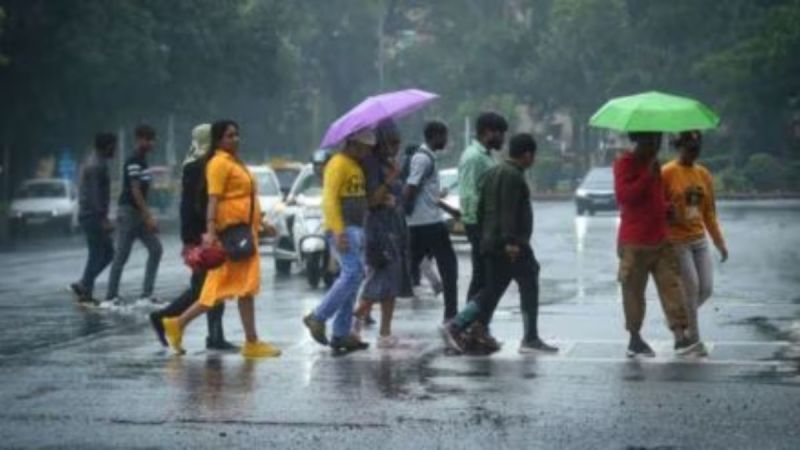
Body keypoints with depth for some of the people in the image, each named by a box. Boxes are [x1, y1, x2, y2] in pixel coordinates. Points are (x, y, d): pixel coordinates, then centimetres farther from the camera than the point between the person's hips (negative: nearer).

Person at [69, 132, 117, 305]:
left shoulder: (94, 162, 16)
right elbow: (95, 194, -22)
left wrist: (103, 217, 25)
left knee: (107, 252, 12)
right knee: (97, 255, -5)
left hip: (91, 215, 10)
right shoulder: (97, 165, -16)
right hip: (93, 215, -10)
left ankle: (82, 285, 12)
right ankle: (85, 293, -1)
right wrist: (103, 219, -25)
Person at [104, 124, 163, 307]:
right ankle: (111, 297, 2)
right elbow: (135, 191, -21)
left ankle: (146, 294, 5)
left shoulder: (143, 161, 13)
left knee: (155, 249, 4)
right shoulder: (133, 162, -15)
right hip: (129, 211, -9)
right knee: (122, 256, -5)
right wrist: (148, 217, -23)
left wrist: (149, 217, 18)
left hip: (139, 212, 9)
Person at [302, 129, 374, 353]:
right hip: (343, 229, -10)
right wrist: (339, 232, -25)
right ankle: (318, 317, -10)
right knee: (353, 272, -18)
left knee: (351, 277, 7)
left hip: (356, 229, 10)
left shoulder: (357, 166, 20)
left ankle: (341, 334, 9)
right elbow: (330, 199, -18)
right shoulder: (338, 164, -10)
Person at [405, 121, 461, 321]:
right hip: (430, 223, -9)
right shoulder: (424, 159, -14)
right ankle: (451, 314, 1)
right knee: (448, 266, -1)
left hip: (418, 224, 9)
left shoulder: (426, 157, 17)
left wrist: (449, 209, 28)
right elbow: (409, 190, -21)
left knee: (409, 267, 9)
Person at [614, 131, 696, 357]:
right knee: (633, 291, 2)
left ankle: (680, 335, -12)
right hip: (635, 243, -7)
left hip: (661, 239, 7)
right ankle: (635, 339, 12)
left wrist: (667, 208, 13)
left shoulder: (654, 164, 16)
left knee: (671, 284, -5)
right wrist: (648, 175, -24)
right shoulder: (625, 163, -8)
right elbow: (623, 195, -23)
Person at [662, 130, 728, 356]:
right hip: (676, 241, -6)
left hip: (700, 239, 6)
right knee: (692, 288, -8)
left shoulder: (704, 174, 8)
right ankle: (695, 339, 3)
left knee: (706, 289, 2)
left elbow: (710, 211, 14)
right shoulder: (667, 173, -9)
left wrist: (719, 242, 12)